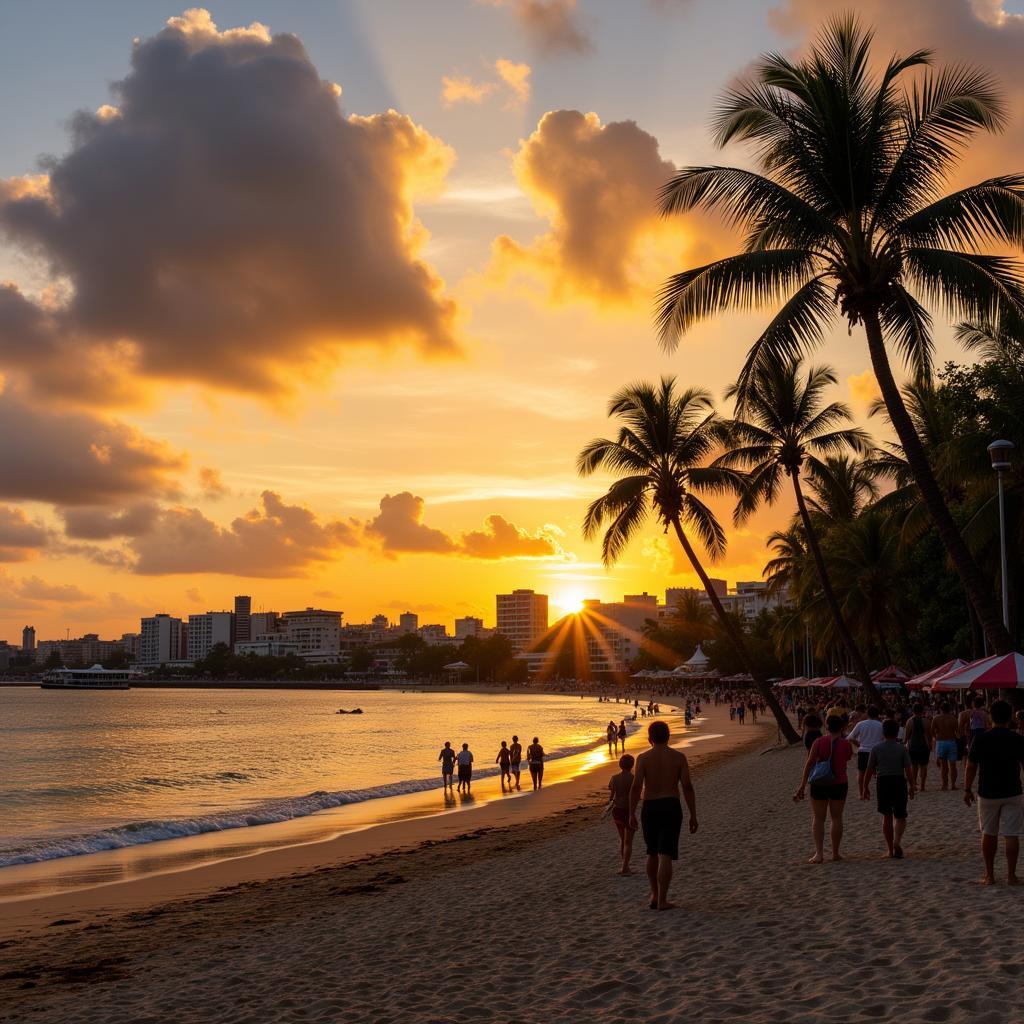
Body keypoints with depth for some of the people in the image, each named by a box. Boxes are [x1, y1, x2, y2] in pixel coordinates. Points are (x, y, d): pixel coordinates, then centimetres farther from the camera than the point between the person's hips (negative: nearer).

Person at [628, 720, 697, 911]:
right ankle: (662, 901, -7)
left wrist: (631, 813, -6)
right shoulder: (679, 757, -1)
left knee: (653, 853, 18)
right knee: (666, 856, -3)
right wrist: (693, 815, 0)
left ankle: (655, 895, 27)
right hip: (671, 807, -1)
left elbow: (636, 786, -12)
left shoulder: (643, 758, -3)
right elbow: (687, 787, -6)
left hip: (650, 809, 1)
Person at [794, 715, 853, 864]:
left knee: (818, 819, 5)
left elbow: (809, 764, -10)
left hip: (819, 785, -1)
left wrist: (802, 787, -7)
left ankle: (819, 853, -3)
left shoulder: (819, 742, -8)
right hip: (839, 784, 1)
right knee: (836, 818, 13)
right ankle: (835, 853, 16)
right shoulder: (846, 744, -5)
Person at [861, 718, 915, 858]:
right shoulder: (902, 749, -5)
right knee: (900, 816, 8)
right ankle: (897, 840, -19)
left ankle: (890, 849, 17)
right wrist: (911, 786, 4)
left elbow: (869, 769, -2)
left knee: (886, 816, 13)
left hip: (883, 783, 1)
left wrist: (865, 787, 6)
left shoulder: (876, 748, -3)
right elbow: (908, 769, -7)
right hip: (899, 782, -1)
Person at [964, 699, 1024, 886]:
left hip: (987, 793, 0)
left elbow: (971, 767, -1)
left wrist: (967, 789, 11)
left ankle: (989, 875, 15)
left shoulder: (980, 740, -6)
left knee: (988, 834, 11)